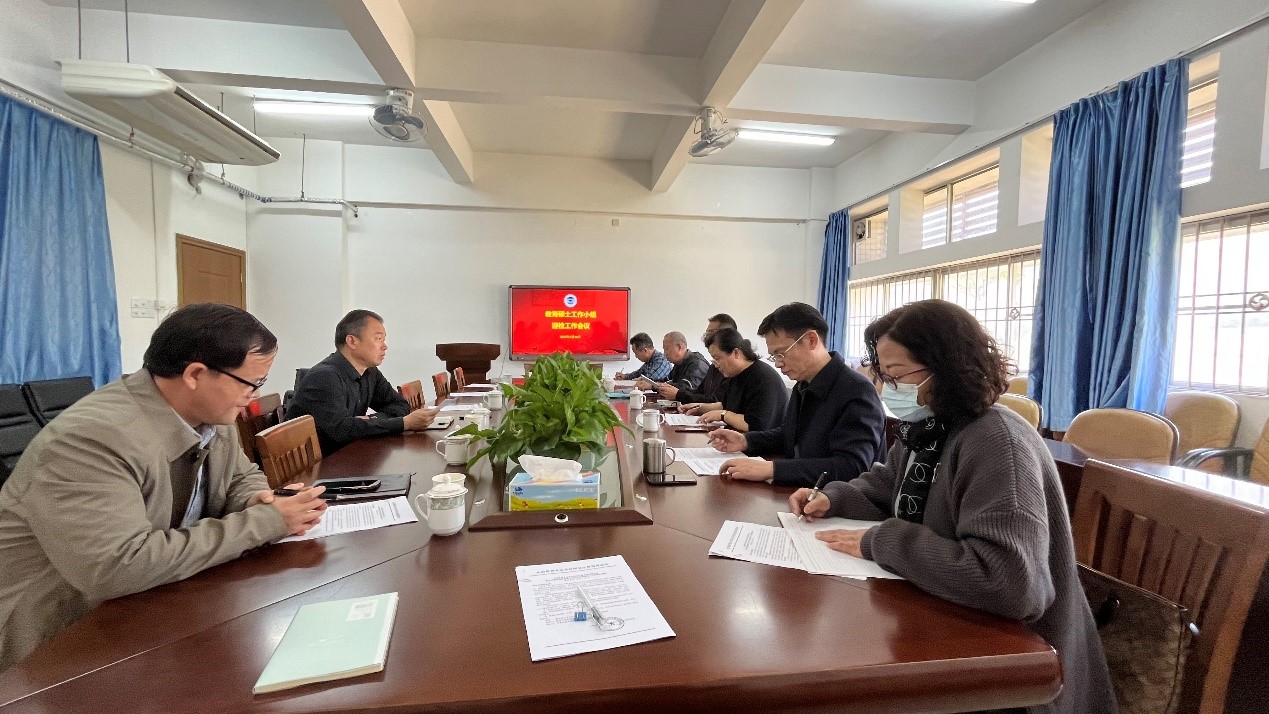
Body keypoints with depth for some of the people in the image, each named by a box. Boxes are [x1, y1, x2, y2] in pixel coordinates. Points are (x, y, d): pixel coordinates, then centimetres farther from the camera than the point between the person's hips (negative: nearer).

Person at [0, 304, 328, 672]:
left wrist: (258, 503, -15)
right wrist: (264, 522, -31)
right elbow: (118, 568, -36)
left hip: (145, 610, 7)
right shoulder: (94, 437, -30)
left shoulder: (211, 416, -7)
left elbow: (243, 476, 9)